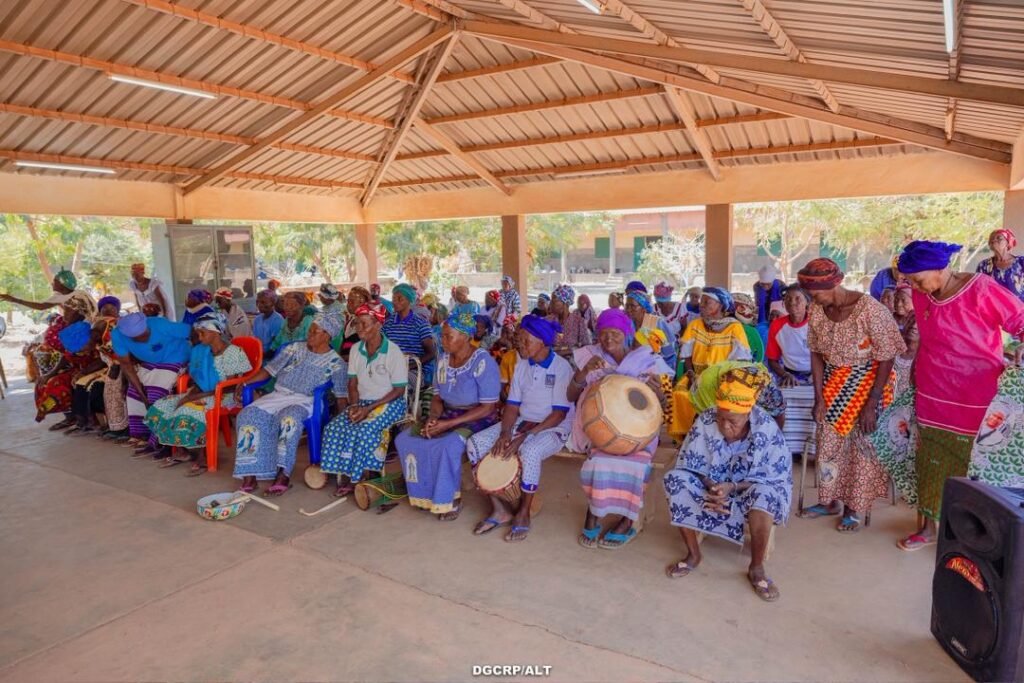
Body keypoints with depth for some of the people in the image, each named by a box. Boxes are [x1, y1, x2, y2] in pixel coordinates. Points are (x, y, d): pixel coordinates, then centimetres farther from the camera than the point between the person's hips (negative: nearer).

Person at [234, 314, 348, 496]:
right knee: (250, 415, -23)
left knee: (289, 419, -37)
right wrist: (244, 383, 1)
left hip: (304, 401, -4)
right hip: (278, 395, 4)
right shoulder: (295, 349, 14)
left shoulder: (336, 363, 3)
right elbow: (269, 370, 13)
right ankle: (249, 476, -23)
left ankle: (283, 474, -31)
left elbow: (341, 396, 0)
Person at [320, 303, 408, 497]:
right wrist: (354, 405, -10)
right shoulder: (356, 349, 5)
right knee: (334, 428, -19)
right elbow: (353, 383, 10)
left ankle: (358, 477, -11)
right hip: (363, 401, 6)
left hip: (389, 403, -6)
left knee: (363, 431, -30)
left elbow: (399, 390, -13)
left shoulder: (393, 352, -14)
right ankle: (345, 475, -9)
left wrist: (369, 408, -19)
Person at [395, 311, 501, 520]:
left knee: (446, 446, -34)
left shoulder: (483, 362, -18)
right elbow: (437, 397, 10)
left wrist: (449, 424, -23)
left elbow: (488, 408, -19)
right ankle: (426, 493, 4)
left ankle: (451, 498, -9)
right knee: (405, 439, -11)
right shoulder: (443, 359, 3)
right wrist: (433, 418, -13)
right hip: (447, 415, 7)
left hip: (476, 419, -7)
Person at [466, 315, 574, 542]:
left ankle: (523, 514, -14)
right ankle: (499, 508, -3)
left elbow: (559, 414, -17)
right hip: (522, 423, 6)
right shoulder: (521, 365, 4)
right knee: (475, 443, -12)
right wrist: (505, 432, -15)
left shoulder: (562, 367, -14)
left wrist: (525, 436, -24)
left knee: (529, 452, -38)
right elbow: (512, 404, 4)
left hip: (553, 429, -6)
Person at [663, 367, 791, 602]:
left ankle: (756, 568, -12)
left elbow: (775, 477, -17)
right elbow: (692, 465, -11)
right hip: (712, 486, 2)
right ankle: (693, 554, -7)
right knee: (675, 480, -25)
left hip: (748, 492, -2)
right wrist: (711, 488, -30)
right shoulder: (705, 421, -18)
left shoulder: (766, 429, -21)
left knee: (764, 495, -36)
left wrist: (732, 488, -31)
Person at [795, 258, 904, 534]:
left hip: (867, 381, -5)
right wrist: (819, 396, -5)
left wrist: (871, 404, -22)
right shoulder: (817, 310, -9)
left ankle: (854, 508, 17)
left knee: (861, 443, 1)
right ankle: (831, 500, 25)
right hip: (834, 381, 5)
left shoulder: (869, 309, -25)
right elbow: (816, 352, 0)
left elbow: (887, 358, -21)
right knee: (828, 440, 8)